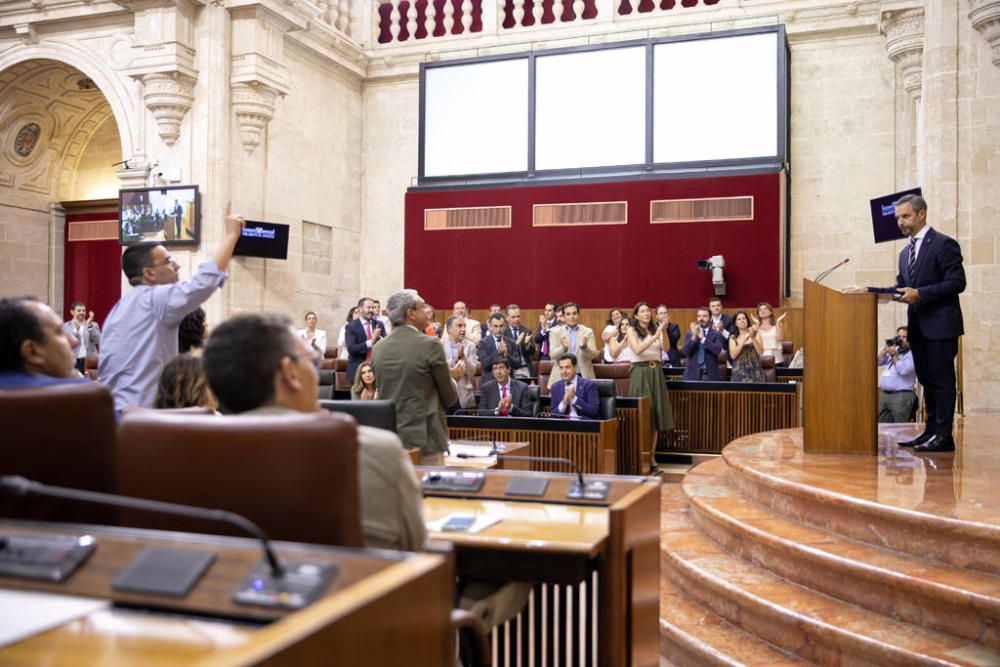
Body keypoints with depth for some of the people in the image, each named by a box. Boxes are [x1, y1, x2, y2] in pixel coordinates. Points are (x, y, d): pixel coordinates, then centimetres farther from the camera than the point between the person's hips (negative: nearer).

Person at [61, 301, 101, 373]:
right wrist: (76, 329, -17)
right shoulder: (65, 326, 7)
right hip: (73, 361, -1)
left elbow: (97, 340, -4)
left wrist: (90, 326, -14)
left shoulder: (93, 325, 10)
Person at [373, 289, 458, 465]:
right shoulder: (430, 345, -11)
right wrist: (451, 378, 17)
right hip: (425, 439, -6)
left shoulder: (378, 349, 5)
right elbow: (450, 397, -4)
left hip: (388, 439, 6)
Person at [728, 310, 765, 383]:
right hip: (739, 372, 0)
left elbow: (760, 352, -3)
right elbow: (733, 355, -6)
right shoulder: (733, 338, 8)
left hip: (754, 372, 0)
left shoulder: (755, 335, 8)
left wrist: (753, 338, -12)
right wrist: (743, 341, -12)